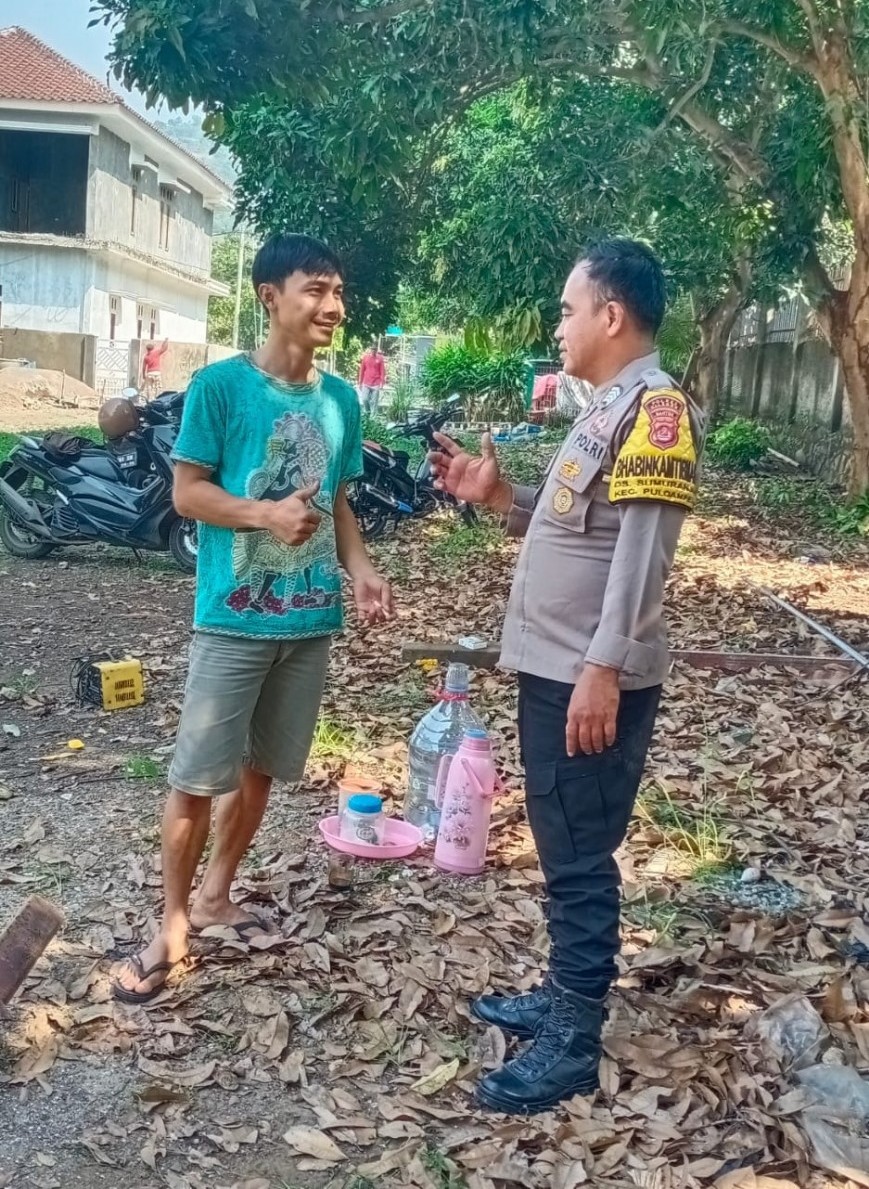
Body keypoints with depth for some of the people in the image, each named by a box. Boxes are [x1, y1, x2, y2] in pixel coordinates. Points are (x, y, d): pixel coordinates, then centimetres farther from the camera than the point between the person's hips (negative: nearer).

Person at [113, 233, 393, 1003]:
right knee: (198, 777, 1)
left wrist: (361, 571, -2)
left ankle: (216, 895, 34)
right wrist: (266, 513, -23)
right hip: (234, 617, -5)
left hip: (311, 619, 5)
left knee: (261, 768, 15)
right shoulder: (221, 385, -9)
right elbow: (187, 492, -7)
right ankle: (174, 925, 18)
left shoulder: (340, 399, 6)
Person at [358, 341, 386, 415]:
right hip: (366, 384, 2)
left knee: (374, 401, 0)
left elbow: (382, 371, -1)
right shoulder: (365, 357, 3)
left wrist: (382, 383, -8)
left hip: (376, 384, -2)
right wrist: (360, 383, 8)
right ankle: (367, 412, 20)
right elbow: (362, 370, 8)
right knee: (364, 399, -5)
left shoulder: (380, 358, -2)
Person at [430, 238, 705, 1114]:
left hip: (593, 679, -10)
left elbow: (639, 551, -22)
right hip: (554, 669, 10)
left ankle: (572, 1045, 11)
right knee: (561, 849, 18)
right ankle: (562, 998, 32)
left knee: (579, 859, -1)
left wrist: (603, 669, -25)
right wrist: (496, 496, 7)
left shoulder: (655, 403, -15)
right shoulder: (606, 408, 17)